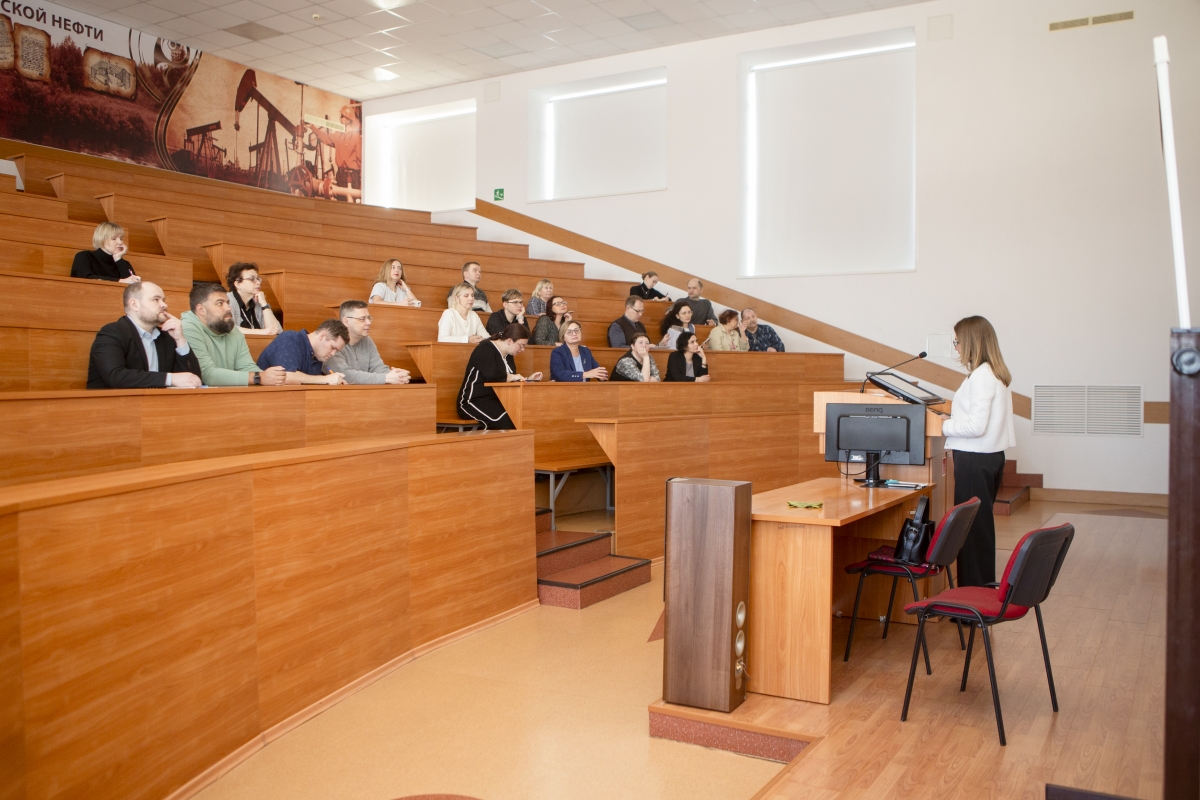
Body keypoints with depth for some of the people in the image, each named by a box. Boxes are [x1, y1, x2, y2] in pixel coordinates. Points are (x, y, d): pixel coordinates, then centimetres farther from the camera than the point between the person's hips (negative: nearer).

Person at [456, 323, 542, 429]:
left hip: (495, 401, 8)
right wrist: (511, 377, -13)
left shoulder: (507, 355, 17)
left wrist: (528, 379, 3)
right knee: (505, 420, -34)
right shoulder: (485, 349, -11)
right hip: (474, 402, -8)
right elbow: (492, 375, -27)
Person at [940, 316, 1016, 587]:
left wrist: (943, 427, -11)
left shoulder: (981, 375, -18)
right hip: (990, 455, 10)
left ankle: (972, 592, 3)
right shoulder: (997, 374, 12)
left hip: (974, 460, -10)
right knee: (981, 524, 16)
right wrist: (953, 419, 14)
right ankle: (984, 584, 24)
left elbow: (976, 426, -23)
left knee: (971, 526, -3)